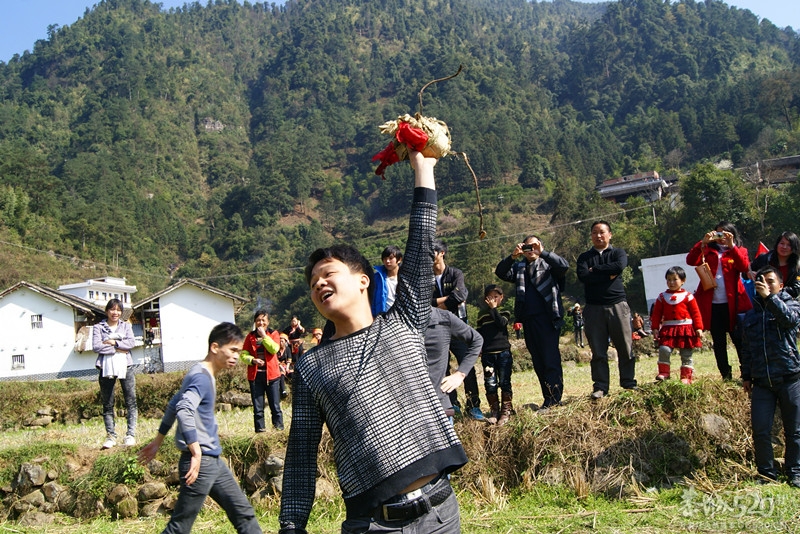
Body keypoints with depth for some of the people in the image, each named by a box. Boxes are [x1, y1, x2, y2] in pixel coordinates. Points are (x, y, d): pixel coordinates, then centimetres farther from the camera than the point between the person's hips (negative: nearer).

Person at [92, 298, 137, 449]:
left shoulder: (126, 326, 14)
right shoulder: (98, 327, 8)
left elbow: (130, 343, -2)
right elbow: (96, 347, -7)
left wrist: (113, 342, -10)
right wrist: (117, 349, -10)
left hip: (125, 366, 1)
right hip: (106, 368, -1)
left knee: (131, 402, -3)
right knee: (108, 404, 4)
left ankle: (131, 434, 1)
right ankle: (110, 436, 11)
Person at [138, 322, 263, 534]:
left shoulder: (205, 376, 14)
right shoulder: (201, 377, -17)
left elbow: (174, 405, 23)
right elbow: (184, 410, -33)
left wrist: (158, 441, 30)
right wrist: (196, 453, -34)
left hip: (213, 461, 10)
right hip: (200, 462, -10)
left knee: (243, 513, 11)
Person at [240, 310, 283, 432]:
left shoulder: (274, 334, 4)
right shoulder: (250, 336, 9)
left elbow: (274, 349, -13)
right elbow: (244, 354, 5)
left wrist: (264, 335, -12)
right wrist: (253, 360, -13)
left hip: (271, 374, -2)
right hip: (255, 375, 2)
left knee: (275, 406, 1)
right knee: (257, 408, 5)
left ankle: (279, 429, 7)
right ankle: (260, 431, 11)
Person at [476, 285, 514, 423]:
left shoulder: (504, 313, 6)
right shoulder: (482, 317, 13)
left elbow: (501, 323, -16)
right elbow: (478, 335, 15)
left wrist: (493, 308, -9)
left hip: (503, 352, -2)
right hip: (487, 354, 2)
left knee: (504, 382, -1)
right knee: (490, 384, 2)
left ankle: (506, 410, 7)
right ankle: (494, 410, 12)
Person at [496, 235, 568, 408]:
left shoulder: (548, 264, 8)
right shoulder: (518, 267, 18)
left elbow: (564, 265, -12)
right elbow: (500, 272, 4)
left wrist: (542, 252, -17)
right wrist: (513, 257, -10)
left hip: (548, 318, -5)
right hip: (528, 320, 5)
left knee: (551, 359, -9)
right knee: (538, 361, 7)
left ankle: (554, 399, -8)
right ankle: (548, 399, 13)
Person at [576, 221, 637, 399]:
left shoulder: (618, 253, 10)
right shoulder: (584, 257, 11)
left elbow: (620, 266, -13)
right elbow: (583, 276, -8)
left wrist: (595, 269, -7)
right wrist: (608, 275, -9)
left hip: (617, 305, 0)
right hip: (594, 308, 1)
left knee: (625, 347, 1)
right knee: (598, 351, 2)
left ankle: (629, 383, 14)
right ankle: (600, 387, 7)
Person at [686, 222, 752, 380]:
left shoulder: (739, 251, 10)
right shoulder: (707, 250, 12)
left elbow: (744, 267, -11)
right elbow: (691, 261, -7)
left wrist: (731, 245, -16)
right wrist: (703, 242, -14)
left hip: (733, 303, -1)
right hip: (712, 304, 2)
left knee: (739, 340, -2)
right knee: (719, 343, 6)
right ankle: (726, 376, 14)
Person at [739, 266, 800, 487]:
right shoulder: (750, 315, 15)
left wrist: (769, 297, -26)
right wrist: (746, 375, 17)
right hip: (761, 382, 3)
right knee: (760, 431, -3)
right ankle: (767, 474, 11)